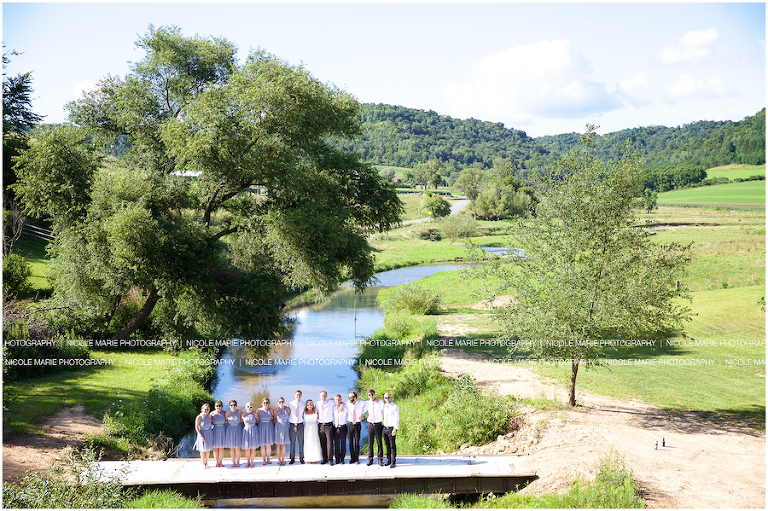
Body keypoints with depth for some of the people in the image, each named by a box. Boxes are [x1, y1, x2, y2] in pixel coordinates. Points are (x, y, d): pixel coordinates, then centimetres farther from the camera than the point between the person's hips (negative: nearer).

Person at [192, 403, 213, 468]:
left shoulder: (209, 415, -6)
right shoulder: (199, 417, -19)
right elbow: (196, 428, -12)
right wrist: (201, 436, -16)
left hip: (209, 433, 4)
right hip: (202, 433, -4)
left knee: (208, 449, 10)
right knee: (203, 449, 6)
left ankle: (207, 463, 24)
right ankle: (203, 464, 21)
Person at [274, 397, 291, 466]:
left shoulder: (287, 409, 0)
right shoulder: (276, 410, -1)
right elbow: (275, 419, 9)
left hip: (285, 427, 0)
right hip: (278, 427, 0)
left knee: (283, 444, 3)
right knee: (278, 444, 1)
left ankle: (283, 459, 9)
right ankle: (279, 459, 9)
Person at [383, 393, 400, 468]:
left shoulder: (395, 407, -11)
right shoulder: (384, 406, 8)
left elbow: (397, 419, -14)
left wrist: (395, 429, -18)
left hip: (392, 428, -6)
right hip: (385, 428, 6)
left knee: (392, 446, -1)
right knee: (387, 445, 11)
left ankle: (393, 462, 7)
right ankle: (388, 460, 19)